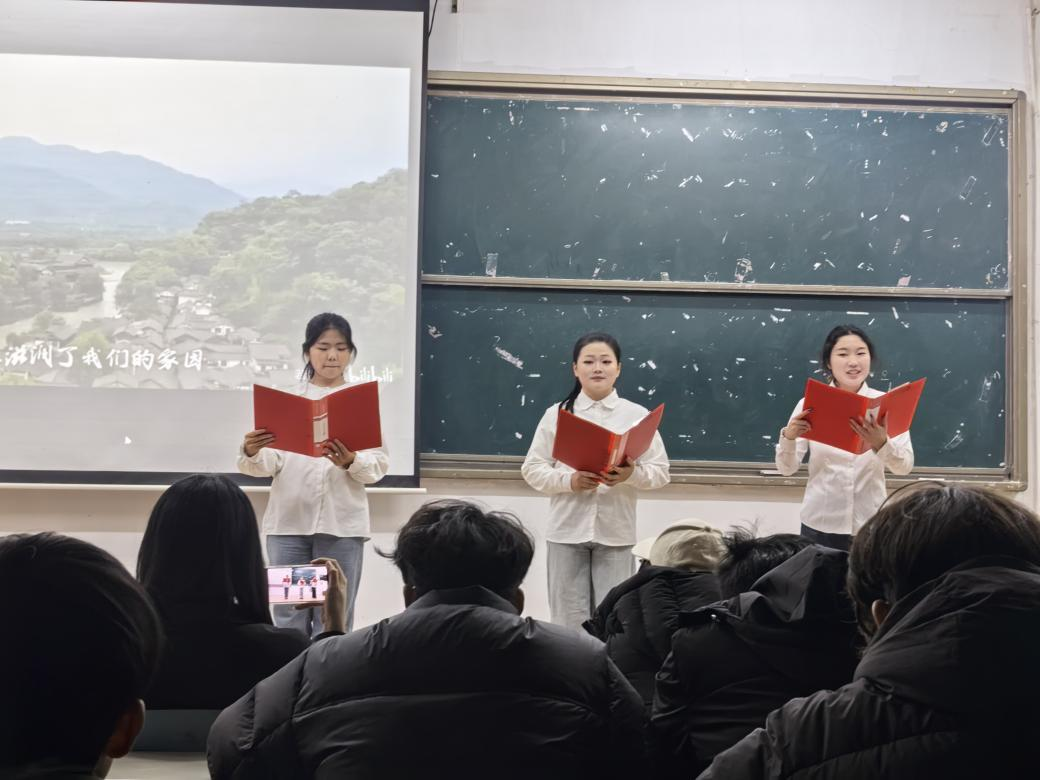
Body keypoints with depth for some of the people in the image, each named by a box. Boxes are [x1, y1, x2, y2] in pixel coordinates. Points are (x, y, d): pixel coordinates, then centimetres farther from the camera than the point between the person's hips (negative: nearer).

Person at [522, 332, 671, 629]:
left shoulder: (637, 415, 3)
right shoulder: (557, 413, 3)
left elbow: (661, 471, 2)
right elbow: (532, 469, 2)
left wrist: (632, 474, -19)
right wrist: (570, 481, -15)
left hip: (616, 532, 0)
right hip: (567, 531, 0)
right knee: (569, 620, 5)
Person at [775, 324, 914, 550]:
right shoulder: (811, 403, -3)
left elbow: (905, 466, -10)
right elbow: (786, 468, -4)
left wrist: (881, 444, -30)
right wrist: (788, 437, -23)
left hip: (869, 525, 0)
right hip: (820, 524, 0)